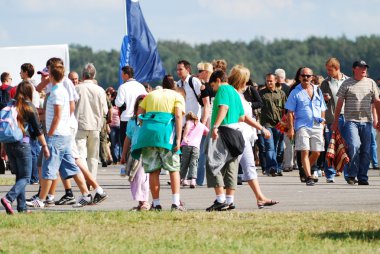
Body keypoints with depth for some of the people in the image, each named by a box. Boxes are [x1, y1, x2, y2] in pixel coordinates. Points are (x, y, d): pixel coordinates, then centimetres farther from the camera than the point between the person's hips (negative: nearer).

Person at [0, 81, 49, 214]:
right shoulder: (29, 107, -6)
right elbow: (37, 130, -5)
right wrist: (44, 146, 4)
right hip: (22, 144, -5)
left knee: (19, 176, 14)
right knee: (25, 177, 0)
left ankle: (22, 207, 10)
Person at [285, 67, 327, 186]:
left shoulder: (317, 91, 15)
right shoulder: (295, 93, 4)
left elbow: (322, 109, 21)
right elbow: (290, 112, 1)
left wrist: (322, 124, 13)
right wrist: (291, 128, -6)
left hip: (317, 126, 4)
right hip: (302, 126, -4)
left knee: (316, 153, 2)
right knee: (305, 152, -11)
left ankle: (306, 170, 24)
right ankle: (308, 177, -13)